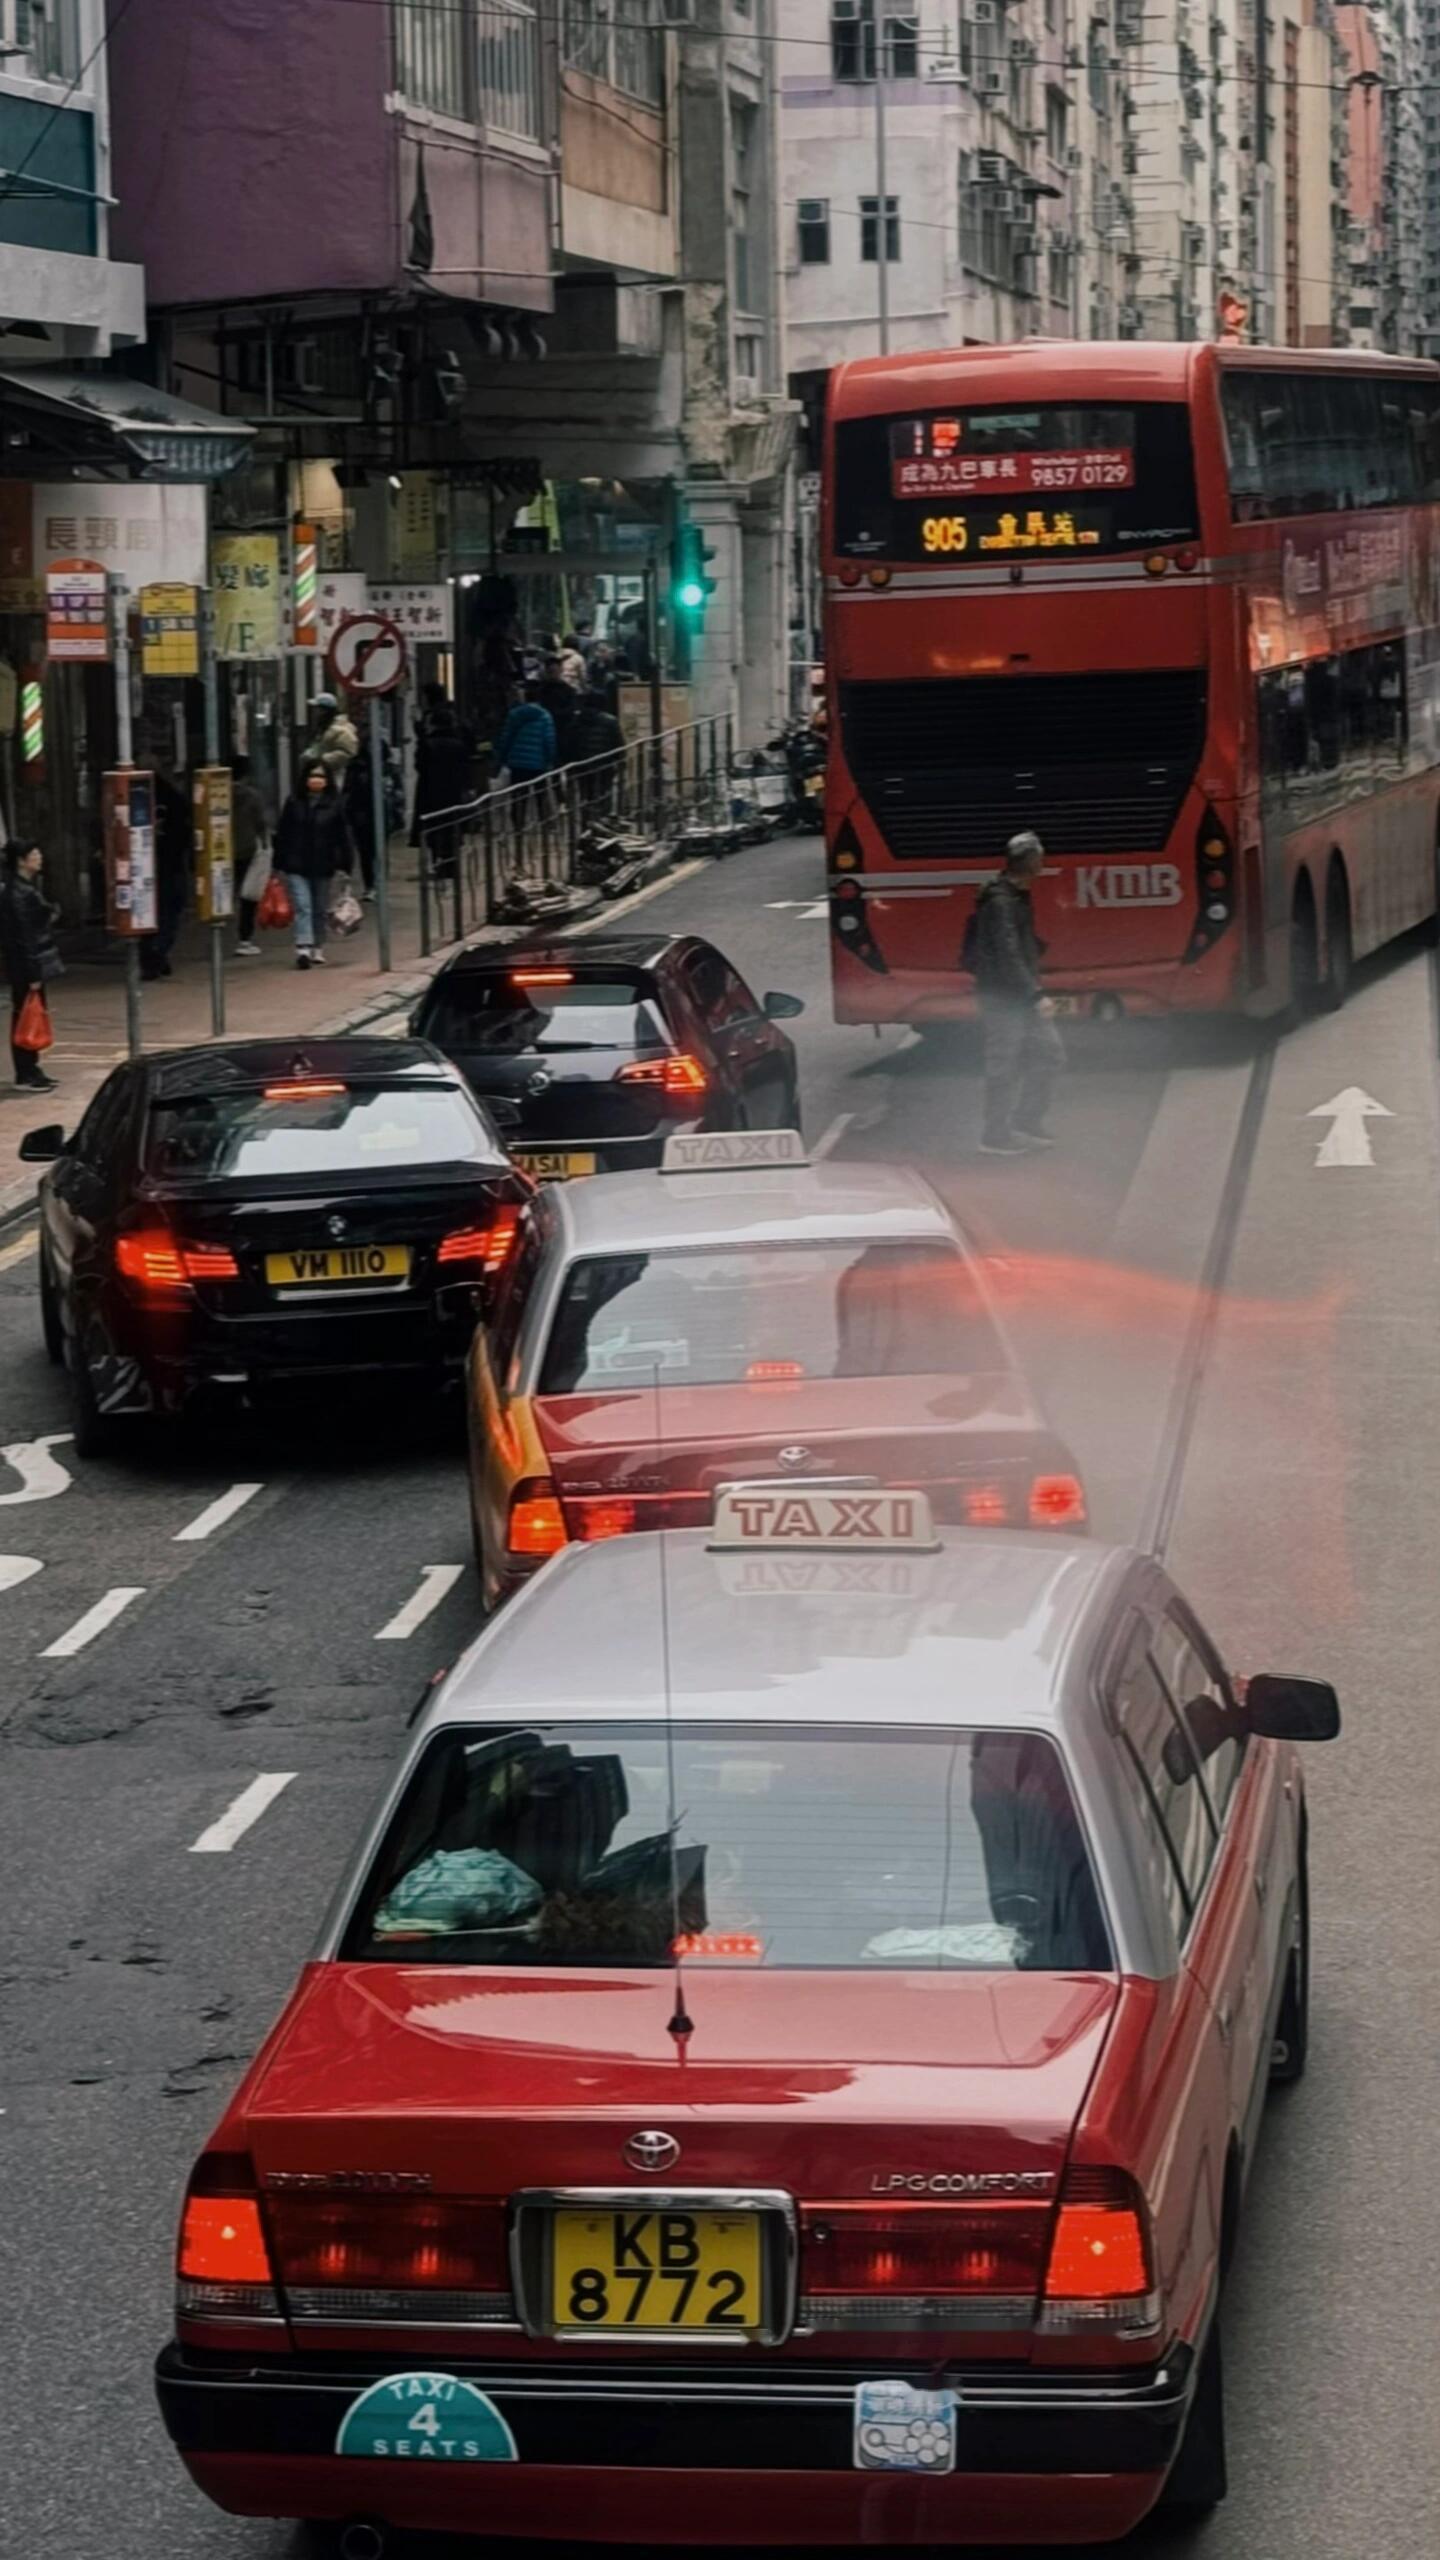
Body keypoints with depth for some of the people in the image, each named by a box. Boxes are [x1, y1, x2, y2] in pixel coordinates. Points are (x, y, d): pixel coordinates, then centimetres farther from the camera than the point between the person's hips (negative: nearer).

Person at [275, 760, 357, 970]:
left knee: (320, 909, 12)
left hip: (323, 866, 1)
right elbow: (282, 833, 4)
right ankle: (303, 948, -20)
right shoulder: (294, 802, 0)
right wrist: (279, 862, 2)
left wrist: (346, 864, -6)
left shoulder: (335, 804, -3)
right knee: (302, 906, -11)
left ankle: (318, 949, 23)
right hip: (296, 866, -1)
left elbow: (344, 836, -2)